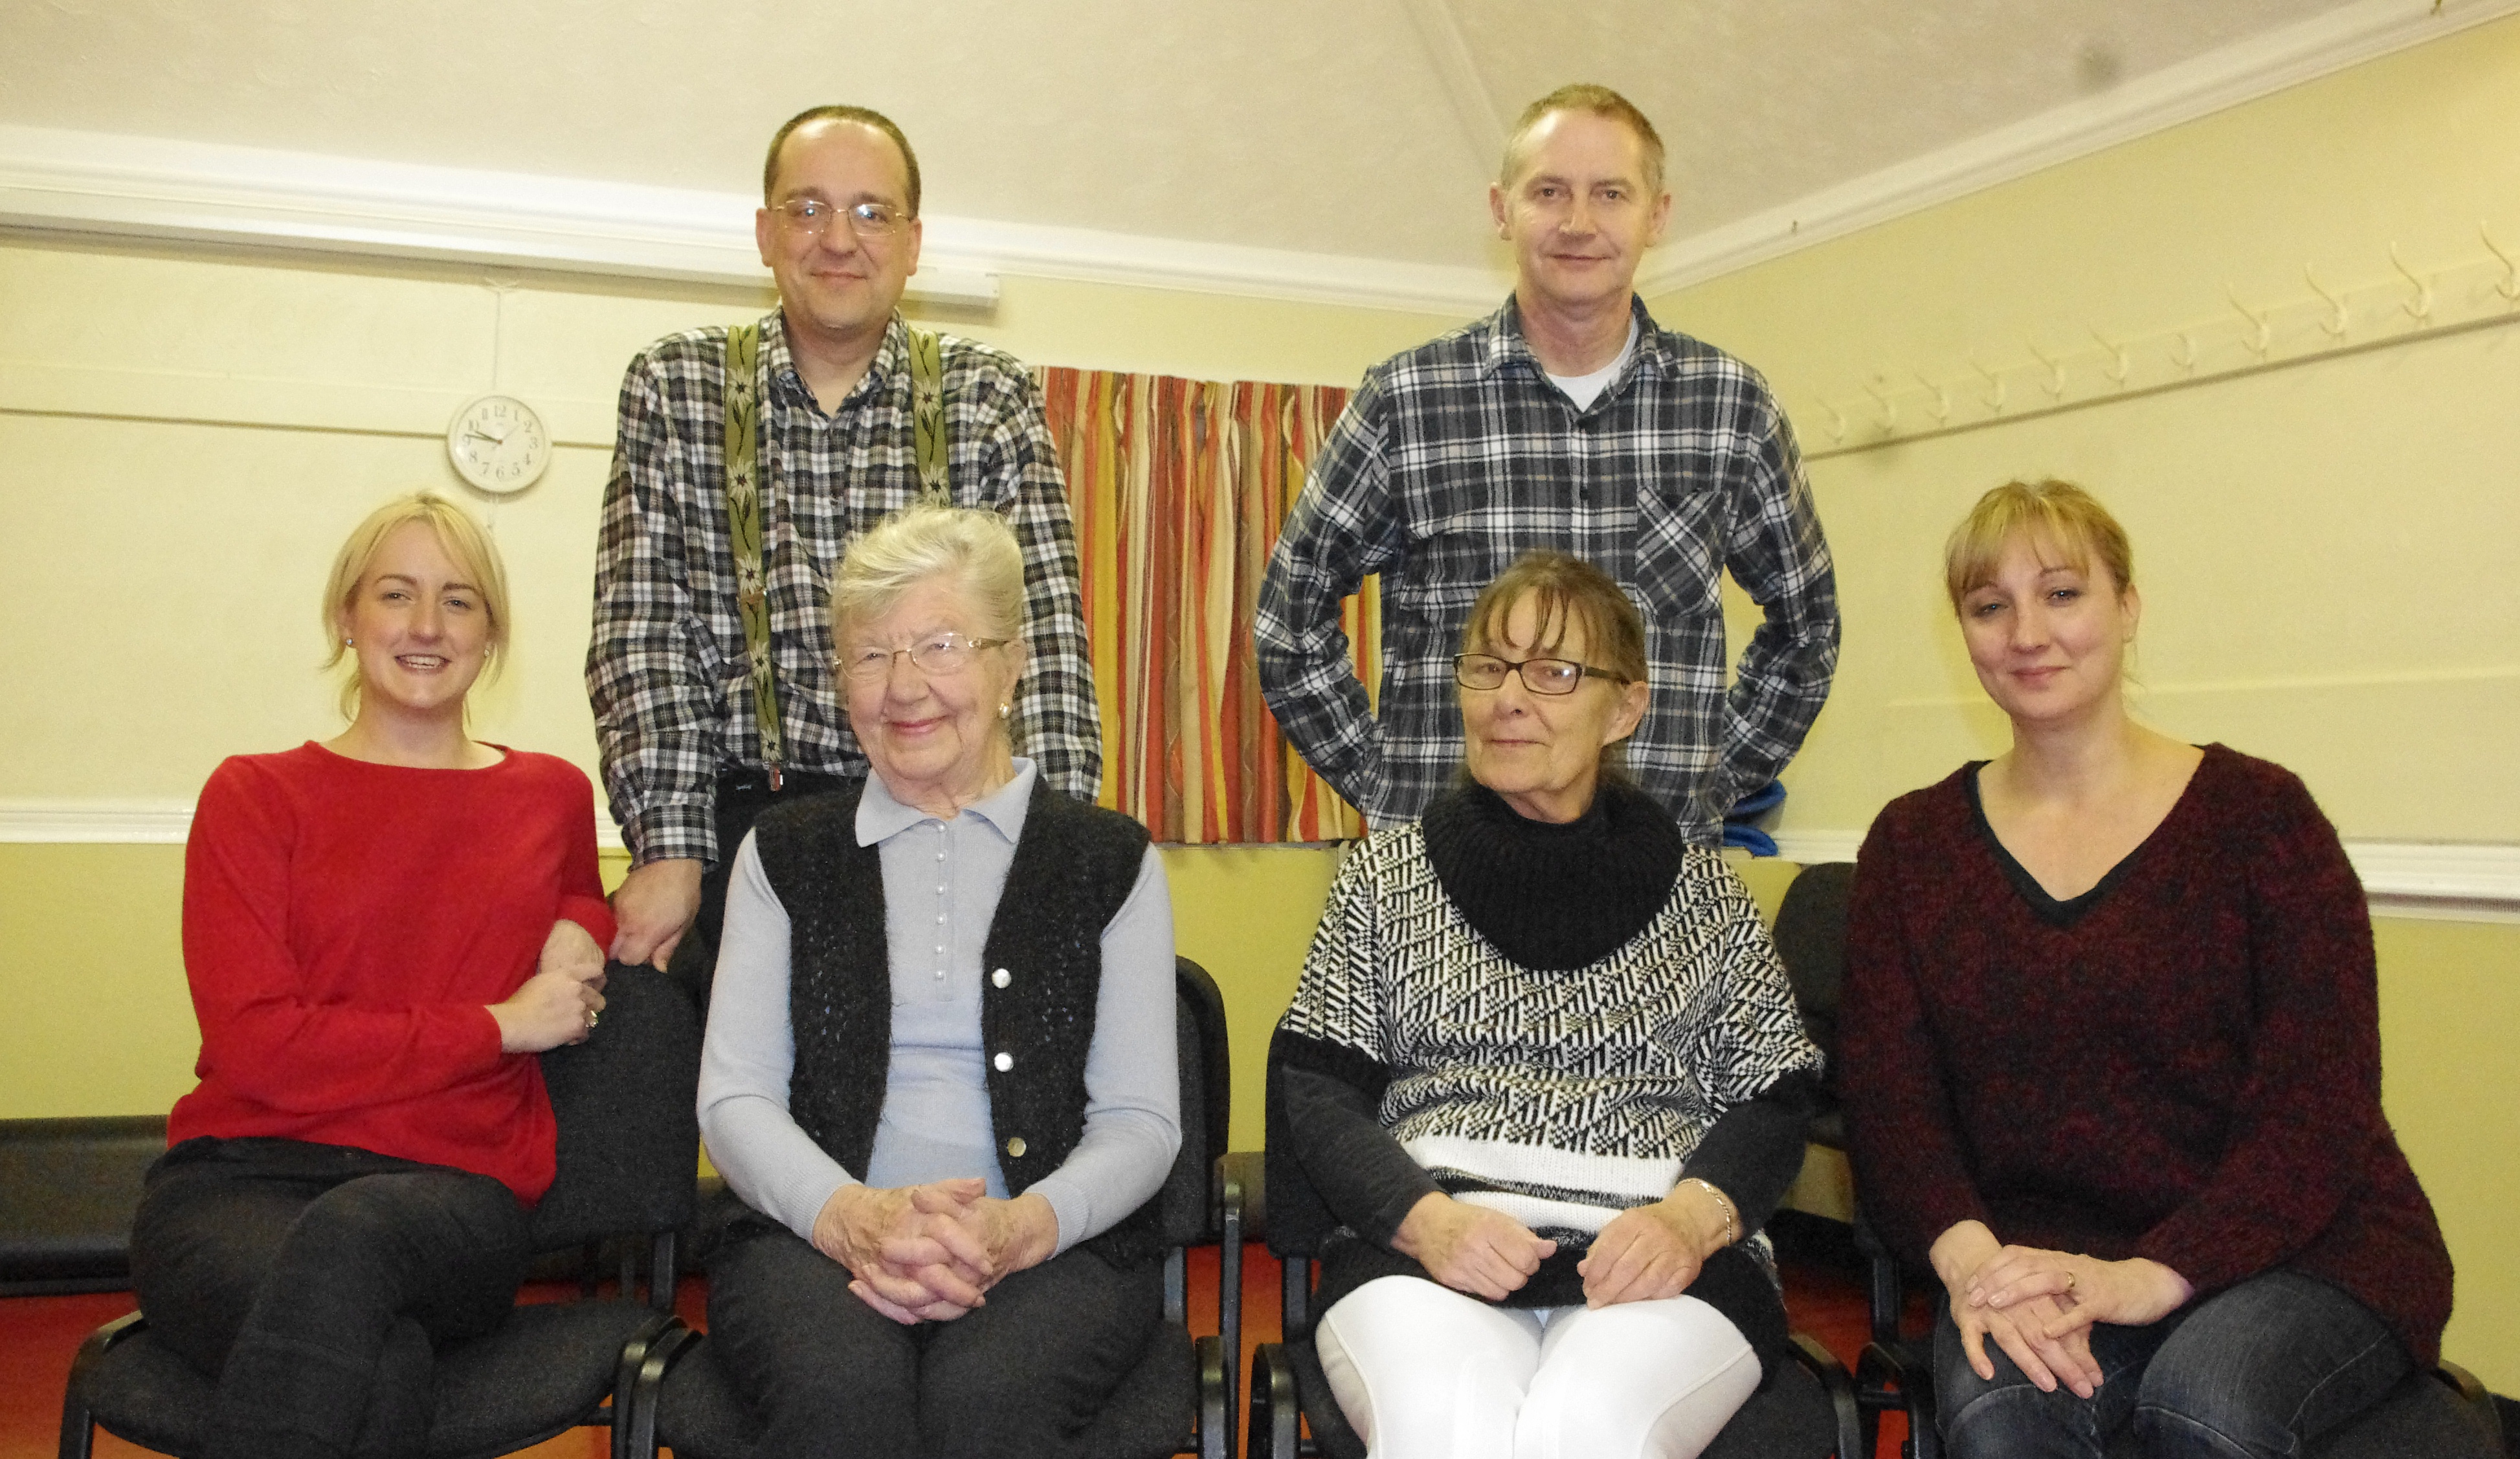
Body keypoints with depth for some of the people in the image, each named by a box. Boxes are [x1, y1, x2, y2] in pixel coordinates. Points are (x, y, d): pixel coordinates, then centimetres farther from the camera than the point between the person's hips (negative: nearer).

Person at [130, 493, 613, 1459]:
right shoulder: (255, 795, 6)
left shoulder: (553, 795, 14)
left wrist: (580, 933, 11)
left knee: (349, 1238, -37)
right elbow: (252, 1045, -5)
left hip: (454, 1196, 2)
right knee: (376, 1370, -37)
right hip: (240, 1182, -2)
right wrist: (499, 1026, -5)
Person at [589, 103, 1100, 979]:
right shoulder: (672, 387, 8)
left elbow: (1043, 624, -3)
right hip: (740, 815, 1)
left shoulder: (989, 397, 6)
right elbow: (643, 623, 1)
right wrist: (668, 847, -10)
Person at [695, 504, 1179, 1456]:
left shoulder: (1110, 862, 10)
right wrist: (851, 1216, -15)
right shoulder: (784, 856, 15)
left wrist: (1021, 1227, -17)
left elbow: (1141, 1120, 5)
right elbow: (735, 1098, 7)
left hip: (1058, 1245, 0)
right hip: (816, 1239, 1)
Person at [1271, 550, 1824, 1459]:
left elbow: (1770, 1101, 9)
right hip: (1419, 1250, 0)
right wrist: (1426, 1217, -11)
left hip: (1656, 1263, 1)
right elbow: (1313, 1087, 7)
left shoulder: (1700, 890, 15)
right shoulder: (1384, 874, 14)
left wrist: (1692, 1215, -12)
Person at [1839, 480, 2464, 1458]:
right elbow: (1888, 1093, -1)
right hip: (2038, 1252, 1)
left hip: (2296, 1249, 0)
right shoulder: (1912, 844, 7)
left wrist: (2149, 1276, -22)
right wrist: (1971, 1259, -20)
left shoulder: (2258, 812, -1)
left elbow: (2321, 1103, -8)